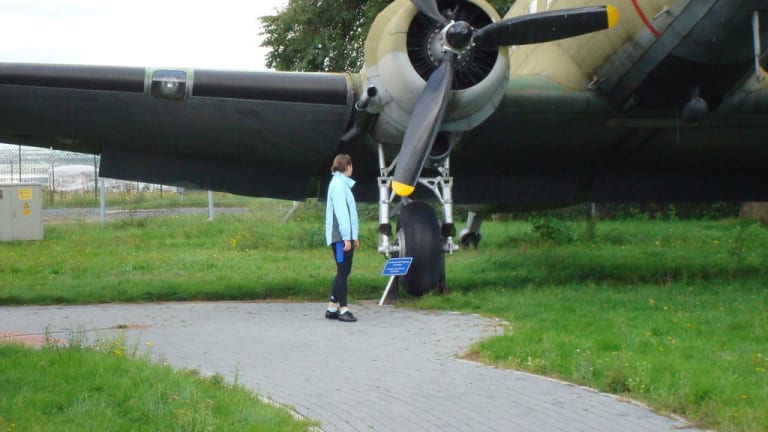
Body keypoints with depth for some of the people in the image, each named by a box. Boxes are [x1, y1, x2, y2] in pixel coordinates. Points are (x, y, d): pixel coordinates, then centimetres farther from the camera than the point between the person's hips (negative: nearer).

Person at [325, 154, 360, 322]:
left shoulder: (343, 184, 19)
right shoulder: (338, 184, -12)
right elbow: (341, 212, -18)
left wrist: (354, 236, 19)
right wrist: (346, 237, -21)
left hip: (346, 236, 10)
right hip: (340, 236, -10)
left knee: (343, 272, 11)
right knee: (343, 272, -8)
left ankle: (332, 308, 14)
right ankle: (343, 309, -6)